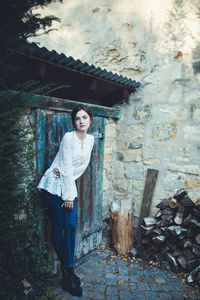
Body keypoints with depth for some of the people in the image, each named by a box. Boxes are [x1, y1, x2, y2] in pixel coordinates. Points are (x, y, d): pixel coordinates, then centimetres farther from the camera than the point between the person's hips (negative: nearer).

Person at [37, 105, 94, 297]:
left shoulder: (90, 139, 5)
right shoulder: (68, 137, -15)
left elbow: (83, 164, 7)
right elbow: (66, 167, -16)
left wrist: (68, 184, -7)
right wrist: (68, 196, -14)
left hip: (69, 184, 6)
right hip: (54, 185, -6)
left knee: (71, 226, 3)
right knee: (59, 227, 1)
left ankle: (69, 270, 15)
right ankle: (67, 272, 15)